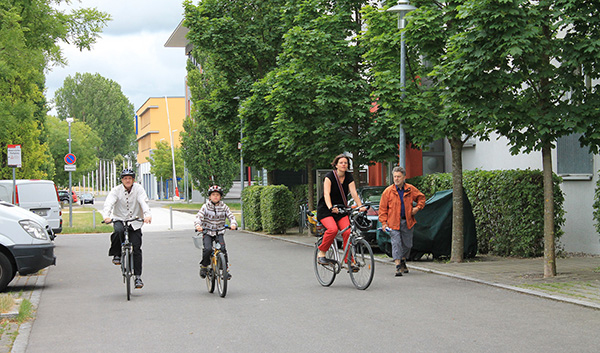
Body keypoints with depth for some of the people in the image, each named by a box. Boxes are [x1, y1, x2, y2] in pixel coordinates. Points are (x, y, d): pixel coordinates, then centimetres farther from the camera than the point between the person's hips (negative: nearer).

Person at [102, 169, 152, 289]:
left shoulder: (138, 189, -5)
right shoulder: (116, 190, -6)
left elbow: (144, 202, -20)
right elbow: (109, 203, -20)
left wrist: (147, 215, -39)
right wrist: (107, 216, -40)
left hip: (135, 222, 1)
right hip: (119, 219, 0)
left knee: (136, 248, -6)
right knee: (118, 231, -36)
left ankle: (138, 276, 2)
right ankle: (116, 255, -11)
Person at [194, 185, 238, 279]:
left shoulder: (224, 207, 0)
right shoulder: (205, 207, -5)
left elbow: (231, 216, -7)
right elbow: (198, 216, -16)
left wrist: (233, 224, -30)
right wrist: (198, 225, -37)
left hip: (219, 233, 1)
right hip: (207, 232, -1)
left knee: (223, 249, -18)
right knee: (207, 249, -22)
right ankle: (204, 267, 1)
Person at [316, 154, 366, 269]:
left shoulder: (349, 177, 2)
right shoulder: (329, 176, -12)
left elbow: (354, 193, -7)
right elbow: (327, 194, -23)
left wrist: (360, 206, -24)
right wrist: (330, 208, -40)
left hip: (341, 210, 4)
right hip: (325, 210, -4)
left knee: (347, 232, -16)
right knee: (333, 229, -30)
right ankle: (321, 253, -11)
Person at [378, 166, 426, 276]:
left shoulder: (411, 189, 3)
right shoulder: (388, 191, -3)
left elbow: (421, 197, 18)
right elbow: (383, 208, 0)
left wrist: (418, 207, 2)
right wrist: (384, 222, -7)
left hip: (407, 221, 3)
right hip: (393, 222, -3)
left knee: (407, 244, 12)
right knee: (396, 243, -11)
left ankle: (403, 261, 36)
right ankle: (398, 266, -11)